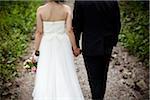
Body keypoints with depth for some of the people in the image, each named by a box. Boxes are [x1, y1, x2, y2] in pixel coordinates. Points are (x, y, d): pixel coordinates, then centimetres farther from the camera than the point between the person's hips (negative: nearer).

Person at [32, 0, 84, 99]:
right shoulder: (67, 9, -9)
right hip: (63, 45, 0)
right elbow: (69, 30, -10)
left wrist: (36, 50, 1)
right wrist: (75, 47, 1)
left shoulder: (40, 10, -10)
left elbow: (39, 32, -7)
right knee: (65, 74, 12)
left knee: (46, 76, 12)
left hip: (47, 46, 0)